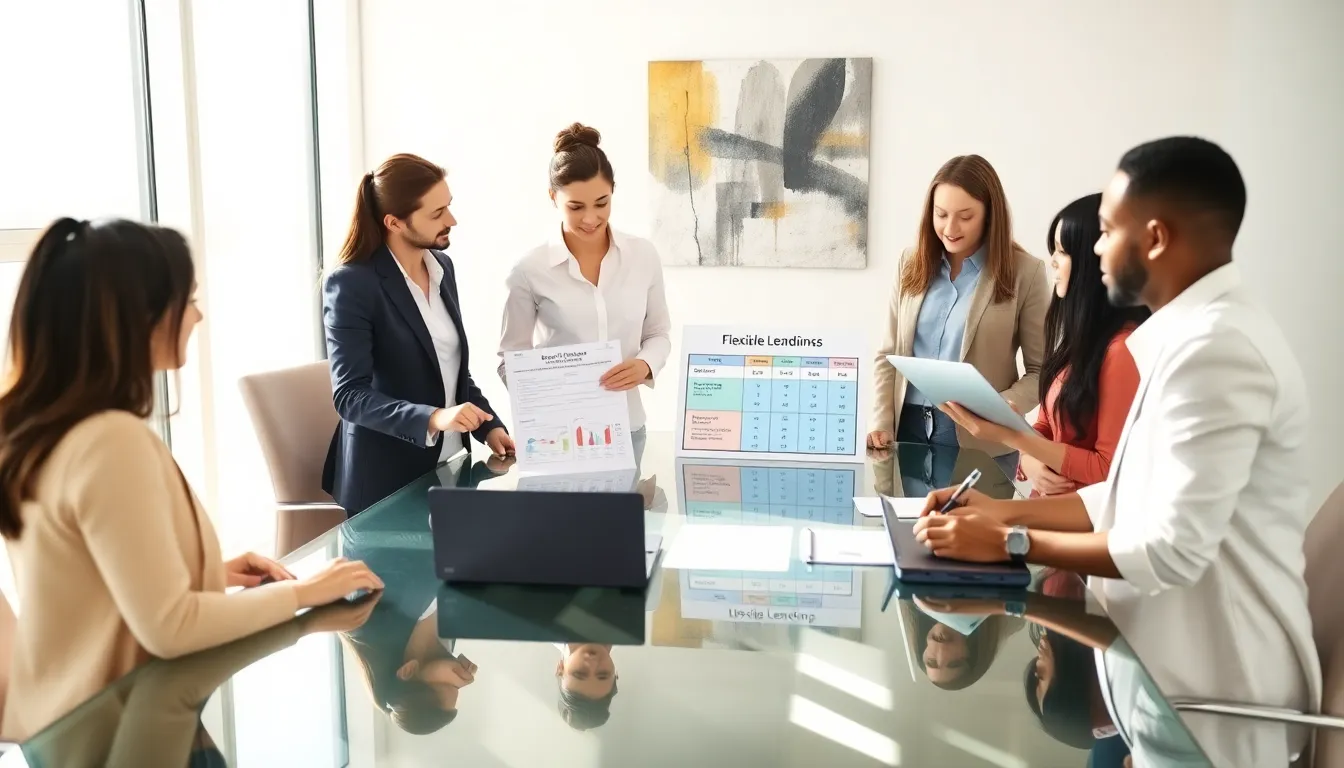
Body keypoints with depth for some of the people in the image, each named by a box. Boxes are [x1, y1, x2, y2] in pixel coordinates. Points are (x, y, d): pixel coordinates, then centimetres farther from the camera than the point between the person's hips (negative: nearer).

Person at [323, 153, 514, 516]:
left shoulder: (442, 266, 5)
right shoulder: (351, 284, -17)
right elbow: (350, 395, -21)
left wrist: (489, 426, -2)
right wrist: (432, 418, -34)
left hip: (449, 467, 7)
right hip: (387, 480, -6)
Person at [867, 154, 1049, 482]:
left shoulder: (1024, 271, -4)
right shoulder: (911, 263, 7)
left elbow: (1042, 369, -3)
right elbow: (888, 354, 8)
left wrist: (1007, 405, -21)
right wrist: (882, 423, -2)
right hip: (909, 428, 3)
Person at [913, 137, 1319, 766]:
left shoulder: (1214, 345, -24)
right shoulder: (1198, 331, 8)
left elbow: (1173, 548, -26)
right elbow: (1138, 496, 11)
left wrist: (1011, 542, -17)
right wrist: (1007, 511, 5)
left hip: (1214, 685, -8)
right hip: (1183, 656, 8)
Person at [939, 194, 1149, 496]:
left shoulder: (1124, 347, -16)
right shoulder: (1077, 333, 10)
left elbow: (1110, 472, -15)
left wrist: (1010, 436, -17)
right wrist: (1029, 460, -8)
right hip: (1050, 503, 6)